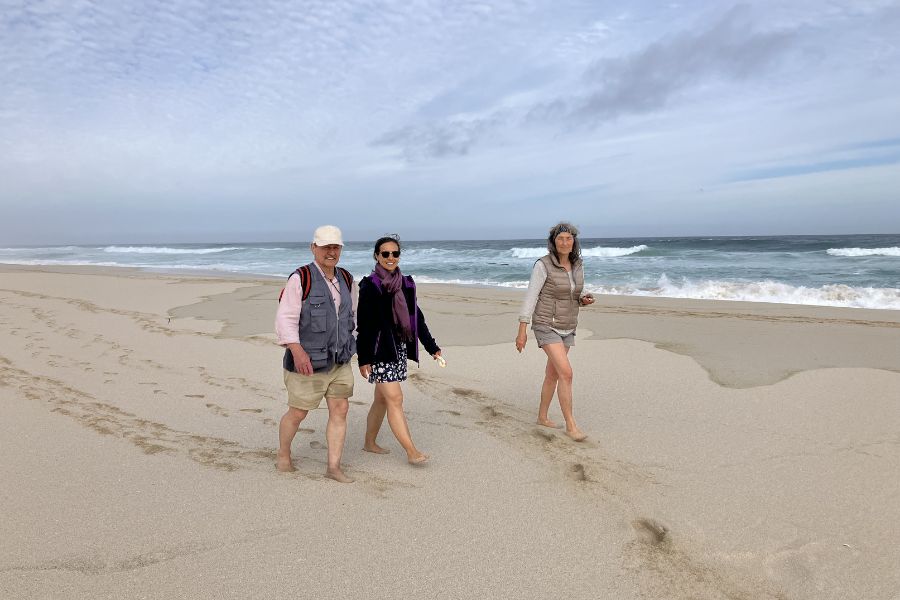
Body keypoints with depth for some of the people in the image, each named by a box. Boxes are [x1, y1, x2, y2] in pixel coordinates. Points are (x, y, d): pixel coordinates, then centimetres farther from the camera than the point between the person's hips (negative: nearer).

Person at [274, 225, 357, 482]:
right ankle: (283, 455, 33)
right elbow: (285, 319, -19)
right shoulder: (300, 279, -15)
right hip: (308, 362, -5)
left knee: (340, 410, 2)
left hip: (339, 361, 6)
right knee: (298, 413, 8)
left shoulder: (346, 280, 5)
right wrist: (297, 351, -32)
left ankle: (333, 466, 12)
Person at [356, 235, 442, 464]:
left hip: (400, 349, 6)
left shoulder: (406, 284, 8)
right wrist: (363, 359, -13)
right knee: (395, 399, -6)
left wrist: (432, 347, 13)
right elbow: (363, 325, -10)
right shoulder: (369, 286, -8)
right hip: (380, 351, -6)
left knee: (382, 400, 15)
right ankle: (412, 451, -1)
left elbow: (417, 318, 14)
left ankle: (369, 443, 30)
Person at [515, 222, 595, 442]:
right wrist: (522, 331, -16)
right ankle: (571, 425, -5)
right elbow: (530, 297, -15)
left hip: (566, 328, 7)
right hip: (546, 326, -7)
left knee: (552, 374, 15)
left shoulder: (577, 265, 4)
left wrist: (585, 300, -7)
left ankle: (542, 417, 33)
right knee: (566, 373, -17)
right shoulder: (543, 265, -15)